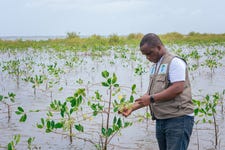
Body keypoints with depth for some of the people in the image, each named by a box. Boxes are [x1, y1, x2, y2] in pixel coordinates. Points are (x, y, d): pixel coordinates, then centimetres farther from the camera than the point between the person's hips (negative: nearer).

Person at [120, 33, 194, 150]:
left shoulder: (174, 61, -8)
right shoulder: (154, 67, 19)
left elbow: (178, 88, -19)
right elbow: (150, 93, 21)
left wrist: (151, 99, -14)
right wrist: (132, 108, 10)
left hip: (178, 119, -8)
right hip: (160, 120, 8)